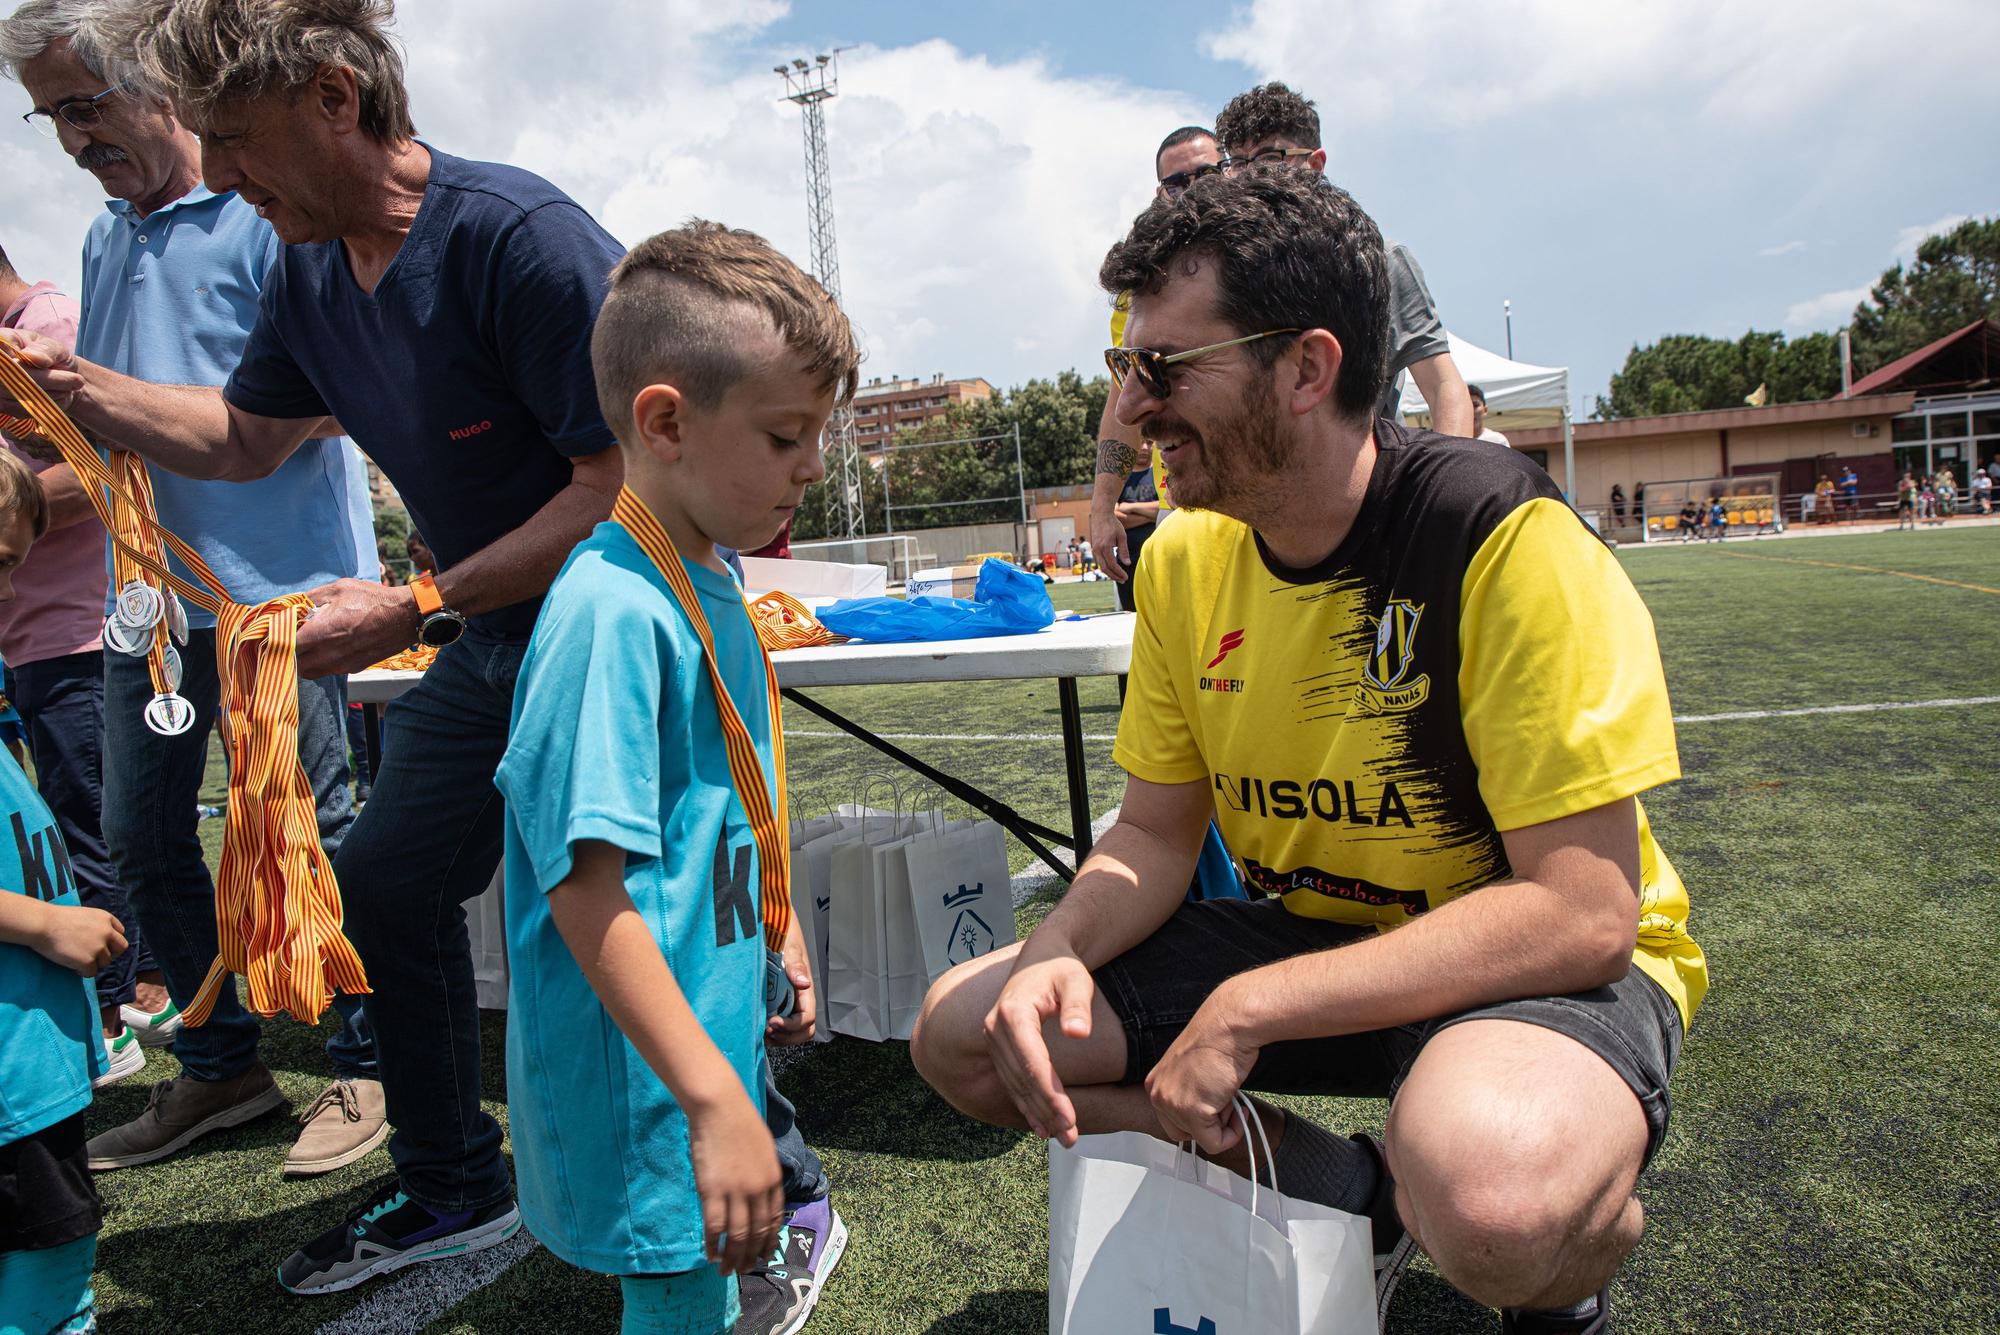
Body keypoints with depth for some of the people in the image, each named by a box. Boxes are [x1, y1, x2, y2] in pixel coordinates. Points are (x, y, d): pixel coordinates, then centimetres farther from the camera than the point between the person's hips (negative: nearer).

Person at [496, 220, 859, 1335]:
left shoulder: (713, 587, 4)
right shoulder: (612, 612, -25)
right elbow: (588, 886, -27)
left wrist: (776, 954, 20)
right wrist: (715, 1103, -27)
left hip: (711, 1037, 8)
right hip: (645, 1087, -8)